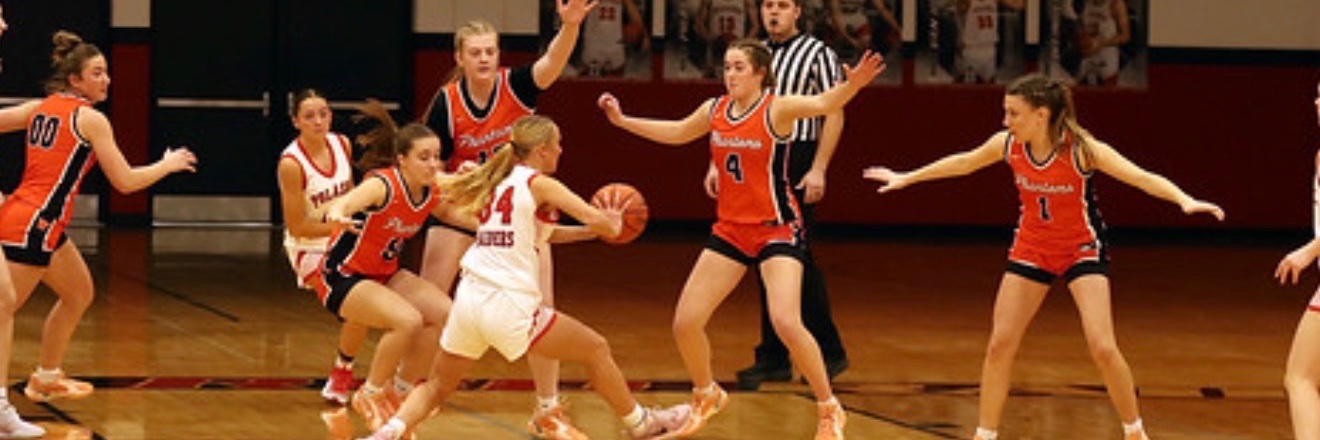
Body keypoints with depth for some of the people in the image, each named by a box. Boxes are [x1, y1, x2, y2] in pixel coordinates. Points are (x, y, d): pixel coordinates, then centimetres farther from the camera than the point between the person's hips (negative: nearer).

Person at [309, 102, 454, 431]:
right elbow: (340, 206, -46)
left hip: (384, 274, 8)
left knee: (444, 315, -8)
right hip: (341, 277, -8)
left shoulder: (431, 194, -5)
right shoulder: (383, 185, -27)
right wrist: (336, 215, -68)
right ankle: (370, 395, -6)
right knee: (408, 320, -28)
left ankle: (400, 386, 12)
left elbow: (452, 215, 17)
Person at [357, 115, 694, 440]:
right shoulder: (539, 184, -1)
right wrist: (612, 225, 13)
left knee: (437, 387, 18)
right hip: (509, 305, -6)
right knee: (596, 349, 12)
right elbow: (598, 221, -10)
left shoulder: (495, 183, 16)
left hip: (469, 299, 6)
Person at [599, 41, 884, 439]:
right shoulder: (715, 110, 3)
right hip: (729, 230, 6)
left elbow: (823, 104, -31)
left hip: (777, 230, -6)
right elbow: (677, 132, 23)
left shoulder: (776, 109, -14)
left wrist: (852, 85, -51)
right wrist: (623, 121, 22)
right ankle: (707, 396, 31)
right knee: (685, 323, 3)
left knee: (786, 323, -23)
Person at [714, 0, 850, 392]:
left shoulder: (817, 54, -2)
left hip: (797, 164, -6)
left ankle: (828, 352, 1)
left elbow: (834, 116, -8)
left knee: (796, 259, -9)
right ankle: (774, 357, 10)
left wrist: (818, 170, -16)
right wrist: (718, 164, 11)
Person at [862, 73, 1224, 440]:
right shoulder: (1008, 145, -14)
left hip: (1082, 249, -4)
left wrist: (1184, 200, -48)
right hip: (1031, 249, 4)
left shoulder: (1081, 149, -26)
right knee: (1000, 345, 0)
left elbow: (1143, 178, -31)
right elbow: (963, 163, 6)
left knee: (1103, 348, -14)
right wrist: (906, 178, 14)